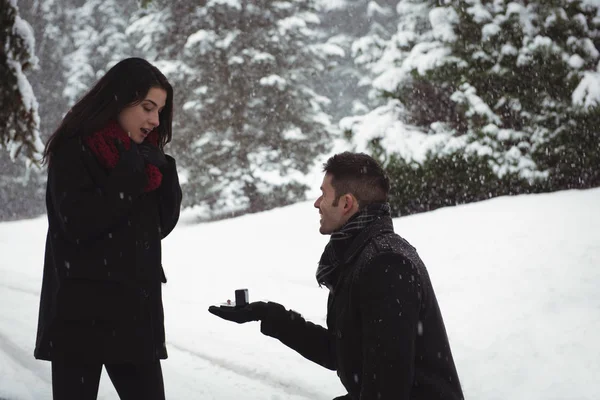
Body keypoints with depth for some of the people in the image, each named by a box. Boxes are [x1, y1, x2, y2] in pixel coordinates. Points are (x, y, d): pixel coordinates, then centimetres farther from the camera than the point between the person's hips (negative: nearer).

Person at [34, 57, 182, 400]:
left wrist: (162, 171, -2)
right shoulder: (74, 150, -7)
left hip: (136, 312, 6)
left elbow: (164, 224, 13)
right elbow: (79, 224, -18)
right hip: (81, 313, -6)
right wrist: (130, 177, -16)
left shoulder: (143, 155, 13)